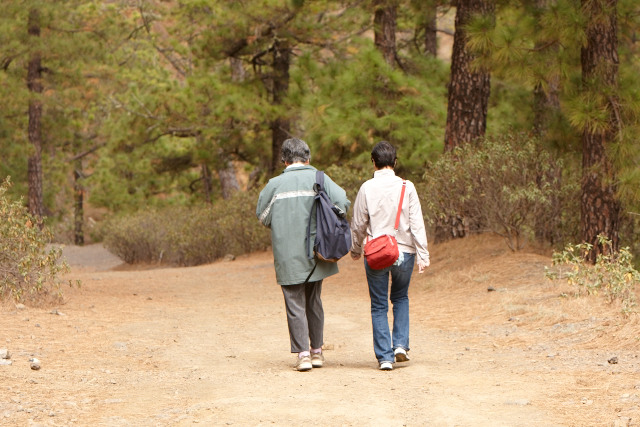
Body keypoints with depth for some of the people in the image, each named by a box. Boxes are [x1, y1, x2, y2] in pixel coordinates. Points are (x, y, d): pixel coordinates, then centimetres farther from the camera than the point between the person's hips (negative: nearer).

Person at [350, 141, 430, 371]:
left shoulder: (367, 188, -5)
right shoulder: (406, 187, -4)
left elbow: (358, 224, 1)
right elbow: (416, 223, -5)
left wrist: (355, 250, 17)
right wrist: (422, 254, -3)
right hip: (404, 252, 1)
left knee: (379, 306, 6)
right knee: (401, 298, 22)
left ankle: (385, 356, 2)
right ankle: (401, 344, 9)